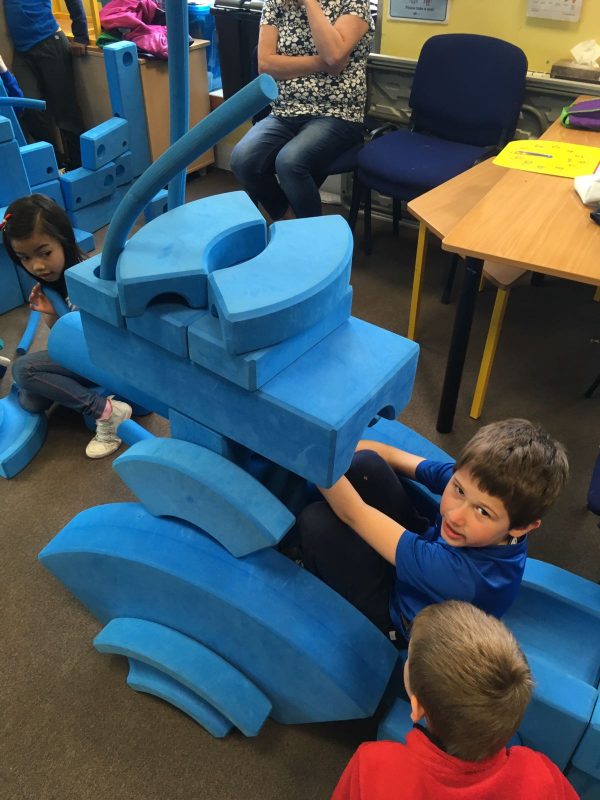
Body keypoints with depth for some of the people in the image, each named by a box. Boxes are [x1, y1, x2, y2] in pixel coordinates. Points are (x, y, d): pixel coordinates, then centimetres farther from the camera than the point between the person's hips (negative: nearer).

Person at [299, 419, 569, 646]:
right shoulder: (472, 477, -28)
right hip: (420, 549, 5)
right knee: (363, 463, -15)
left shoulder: (464, 575, -44)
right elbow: (390, 455, -11)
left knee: (316, 521, -22)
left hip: (397, 612, -5)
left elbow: (352, 513, -42)